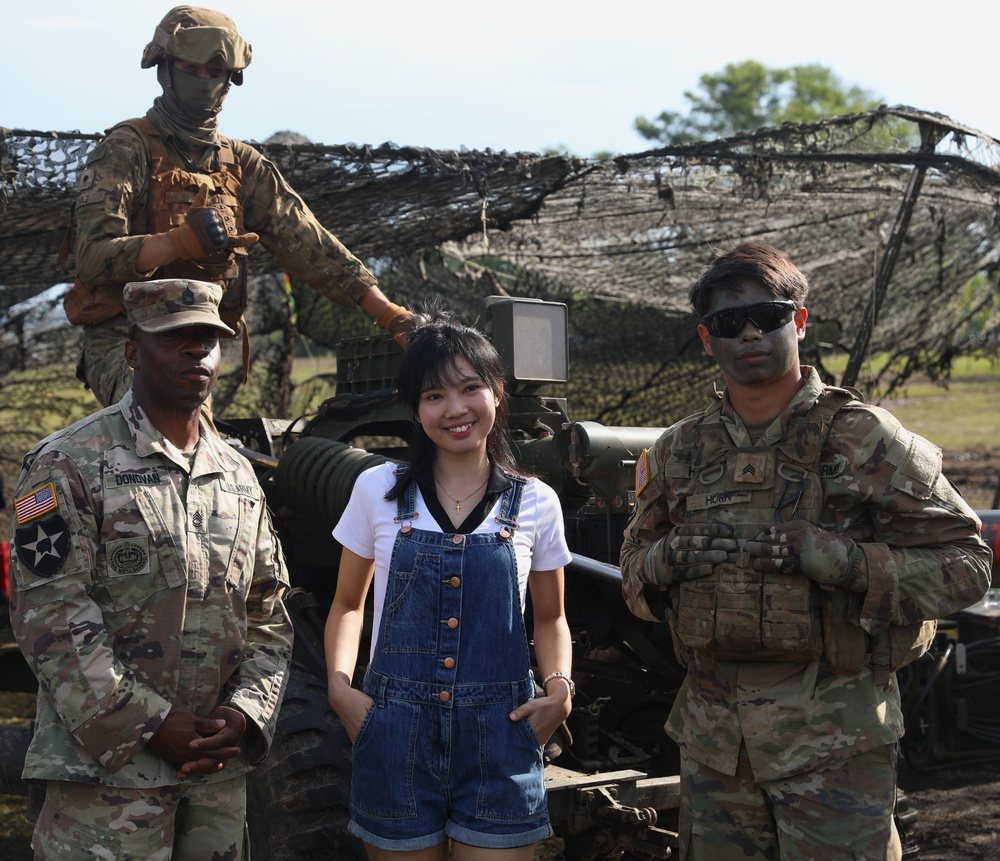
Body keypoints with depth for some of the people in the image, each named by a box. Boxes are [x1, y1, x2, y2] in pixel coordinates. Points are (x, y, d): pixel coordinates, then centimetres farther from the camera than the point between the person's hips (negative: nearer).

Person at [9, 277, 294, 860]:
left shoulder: (238, 474, 12)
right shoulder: (70, 463, -5)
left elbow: (268, 614, 13)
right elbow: (51, 616, -12)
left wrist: (246, 712, -4)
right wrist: (151, 724, -15)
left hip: (219, 766, 5)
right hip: (107, 766, -5)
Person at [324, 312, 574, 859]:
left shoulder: (535, 504, 3)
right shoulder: (378, 491, 2)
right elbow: (347, 605, 12)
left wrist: (559, 686, -3)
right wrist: (339, 685, -3)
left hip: (499, 738, 0)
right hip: (396, 739, 0)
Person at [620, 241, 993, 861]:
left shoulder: (862, 437, -6)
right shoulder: (681, 450, 8)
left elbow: (966, 564, -9)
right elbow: (634, 573, 17)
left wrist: (828, 556, -20)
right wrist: (670, 557, -7)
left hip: (831, 740, -4)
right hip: (713, 737, 4)